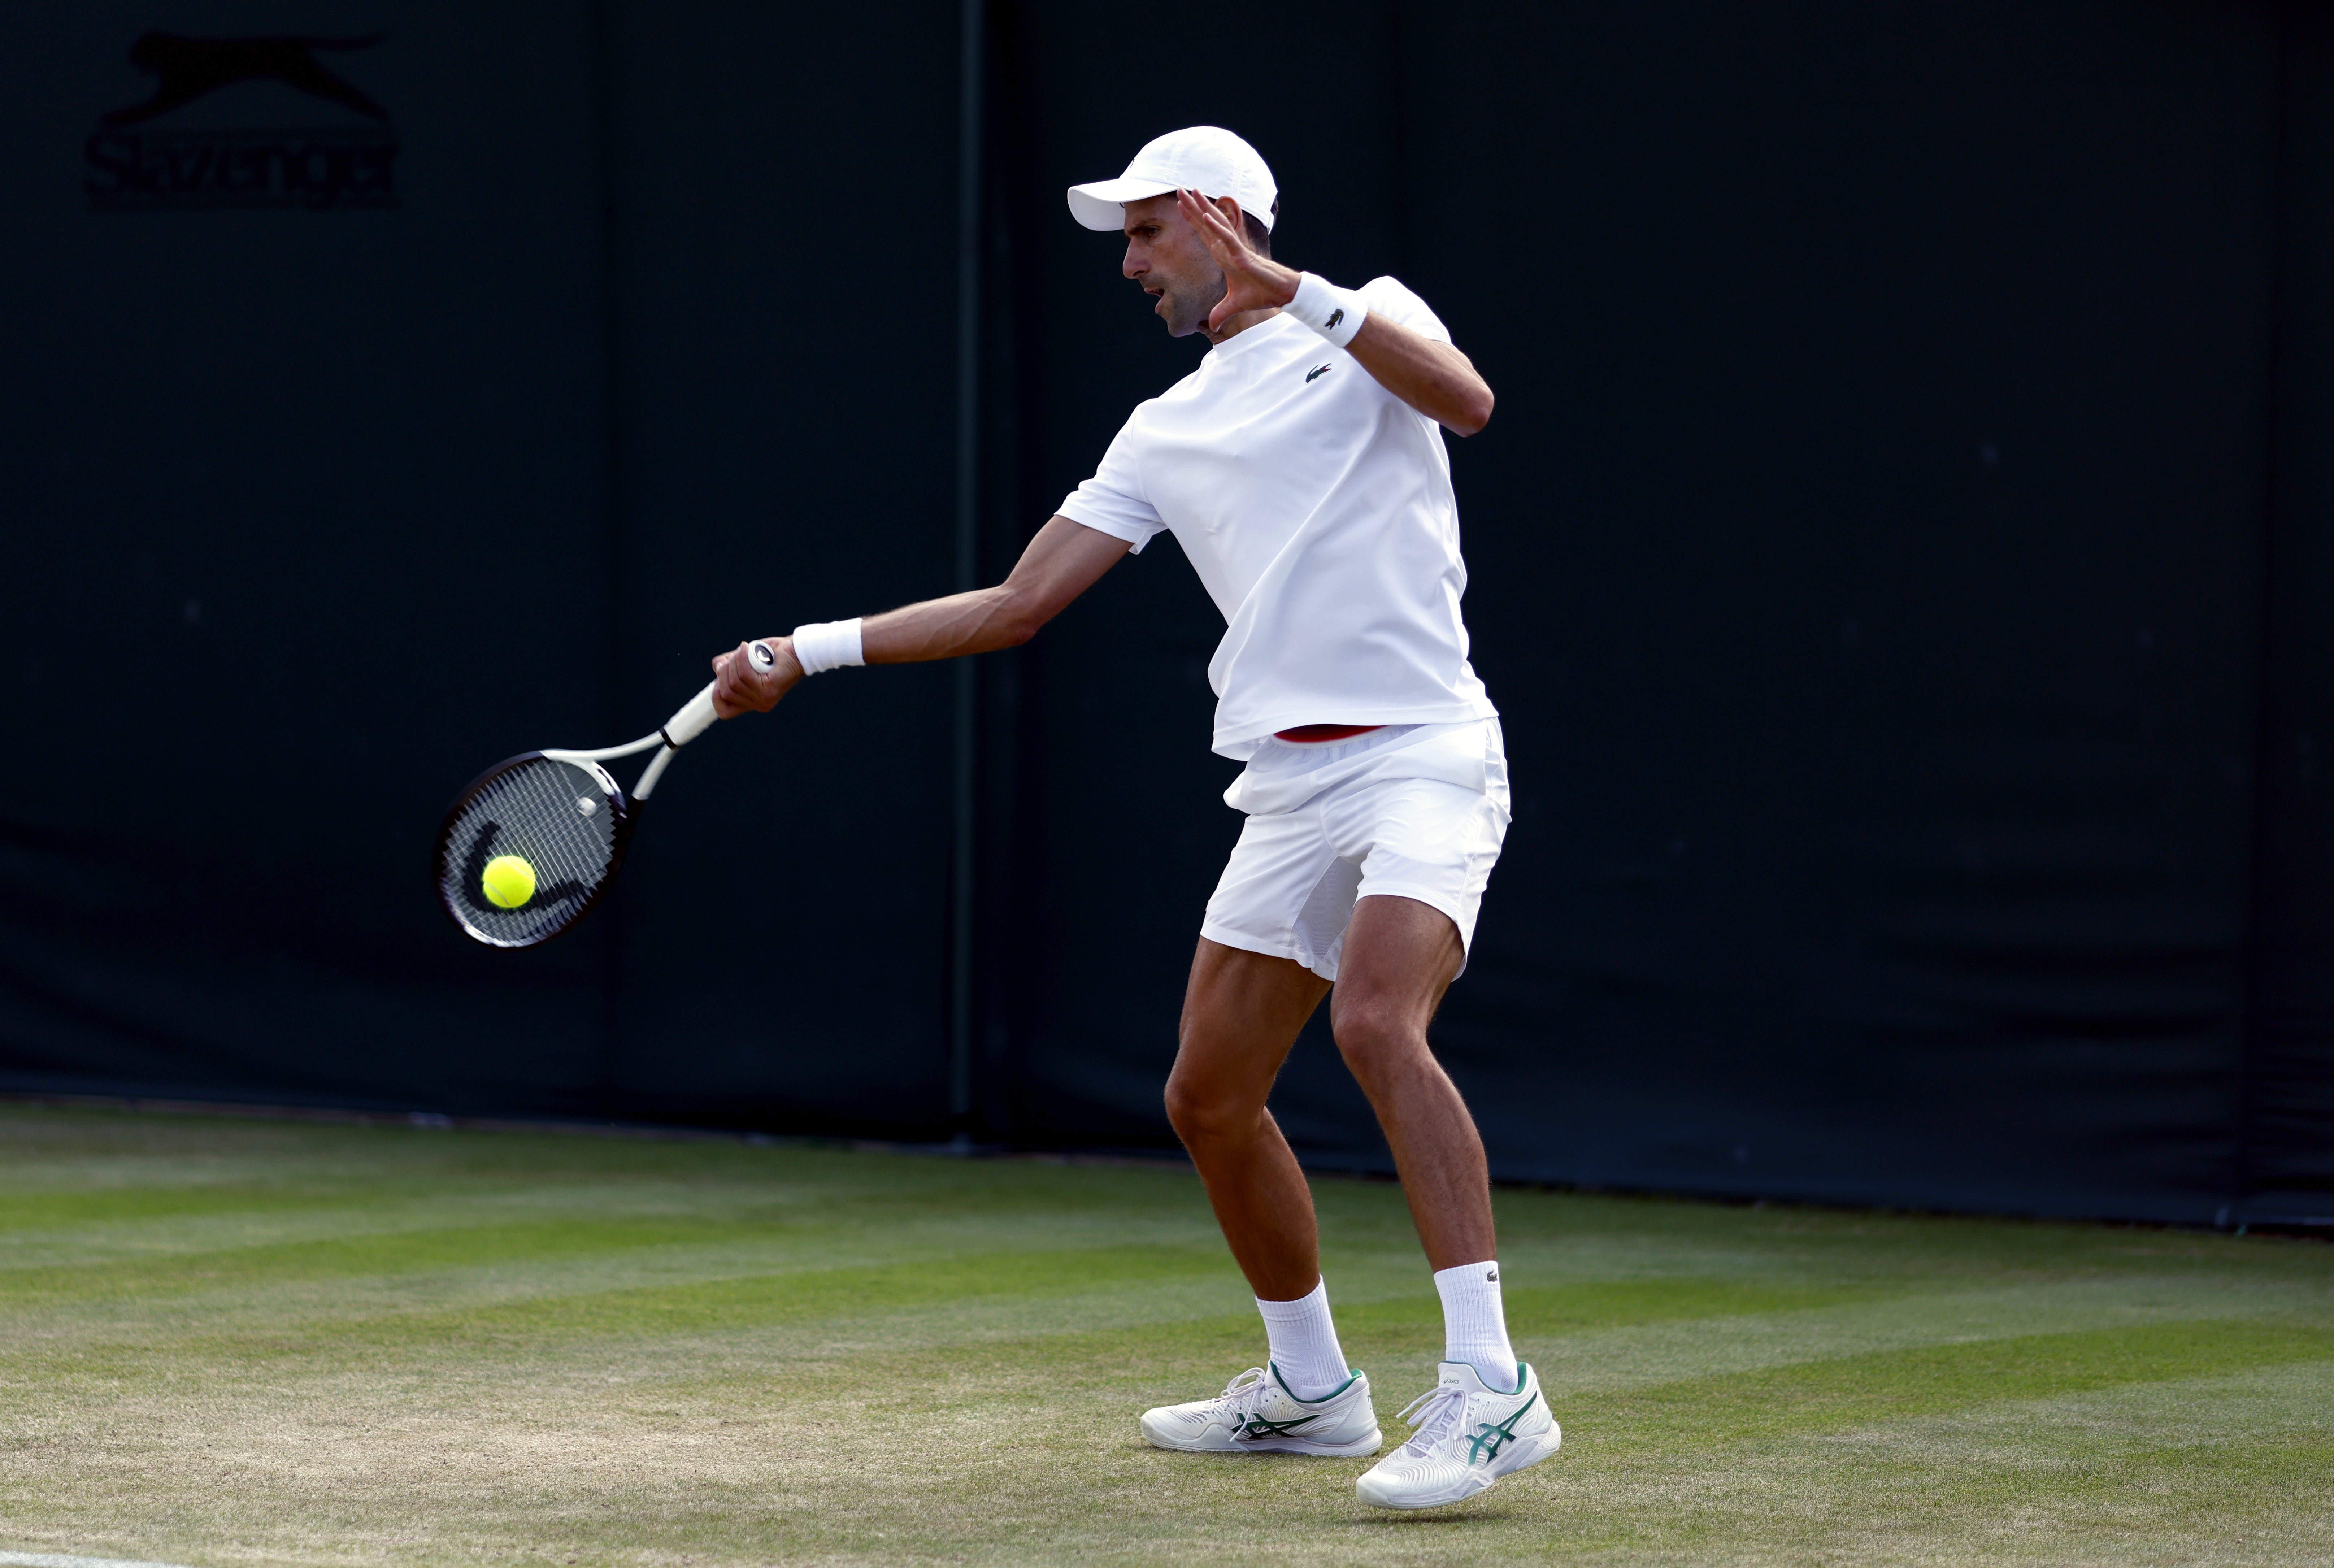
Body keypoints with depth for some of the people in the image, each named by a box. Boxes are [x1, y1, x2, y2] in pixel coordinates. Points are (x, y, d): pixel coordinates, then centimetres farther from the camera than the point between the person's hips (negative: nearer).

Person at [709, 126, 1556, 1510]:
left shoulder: (1365, 323, 2)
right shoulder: (1167, 433, 19)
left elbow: (1466, 401, -21)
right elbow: (1020, 602, 18)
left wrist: (1290, 291, -25)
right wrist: (812, 653, 14)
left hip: (1423, 757, -8)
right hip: (1291, 785, 8)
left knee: (1378, 1023, -30)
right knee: (1210, 1097, 8)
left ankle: (1491, 1388, -31)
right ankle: (1312, 1388, 27)